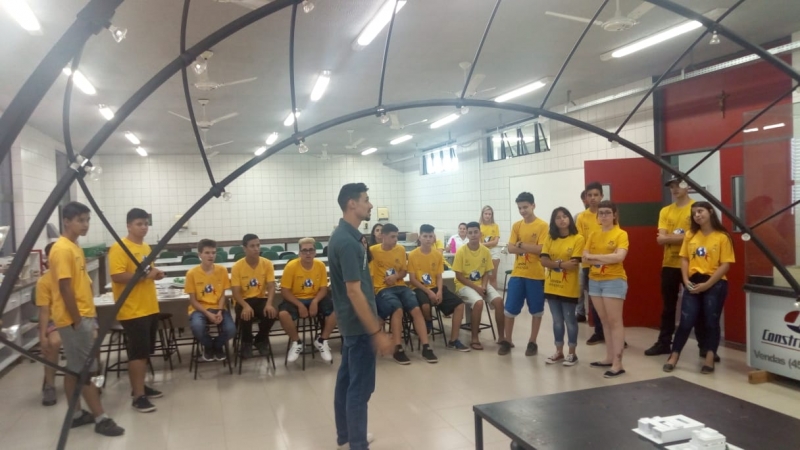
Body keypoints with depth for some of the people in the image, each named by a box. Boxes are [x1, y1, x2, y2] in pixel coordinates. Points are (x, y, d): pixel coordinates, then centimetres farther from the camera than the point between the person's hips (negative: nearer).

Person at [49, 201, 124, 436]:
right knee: (86, 369, -5)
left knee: (75, 368, 14)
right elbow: (65, 287, -21)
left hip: (84, 315, 10)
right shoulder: (62, 249, -17)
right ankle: (101, 419, 0)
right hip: (74, 319, -9)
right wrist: (77, 319, -19)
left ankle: (76, 414, 22)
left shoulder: (74, 247, 13)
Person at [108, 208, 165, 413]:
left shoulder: (146, 247, 15)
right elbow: (117, 276, -22)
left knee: (145, 351, 16)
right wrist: (143, 274, -25)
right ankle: (138, 396, -1)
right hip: (133, 311, -9)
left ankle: (141, 386, 28)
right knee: (137, 352, -6)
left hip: (150, 308, 9)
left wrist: (155, 274, 5)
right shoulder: (119, 247, -13)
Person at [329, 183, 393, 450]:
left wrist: (374, 318, 22)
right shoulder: (347, 241, -22)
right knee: (360, 386, -2)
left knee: (346, 378, 17)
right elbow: (354, 291, -25)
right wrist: (376, 331, -24)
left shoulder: (345, 235, 9)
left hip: (350, 321, 10)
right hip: (359, 324, -10)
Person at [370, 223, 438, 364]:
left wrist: (396, 276, -6)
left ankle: (426, 348, -14)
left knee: (416, 309, -19)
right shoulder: (373, 250, -3)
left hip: (400, 286, 4)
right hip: (382, 288, -4)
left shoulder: (401, 250, 9)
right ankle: (398, 350, -23)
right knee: (398, 309, -32)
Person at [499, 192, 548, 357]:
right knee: (510, 308, 5)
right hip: (517, 273, 4)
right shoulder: (516, 226, 7)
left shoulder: (543, 225, -6)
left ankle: (532, 342, 21)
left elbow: (541, 249, -15)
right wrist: (530, 249, -12)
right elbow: (510, 248, -1)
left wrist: (521, 244, -11)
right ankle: (507, 340, 19)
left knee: (536, 310, 8)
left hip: (536, 275, -3)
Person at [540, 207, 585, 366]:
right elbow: (544, 261, -4)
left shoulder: (578, 239, -8)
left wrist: (554, 263, -11)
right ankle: (559, 352, 24)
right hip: (551, 286, 5)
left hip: (569, 288, -4)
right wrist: (561, 264, -17)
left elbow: (574, 264, -16)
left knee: (570, 320, 6)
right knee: (557, 320, 13)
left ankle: (572, 354, 17)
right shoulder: (550, 238, 6)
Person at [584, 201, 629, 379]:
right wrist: (608, 259, -14)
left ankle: (617, 363, -3)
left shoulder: (621, 234, -6)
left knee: (615, 322, -4)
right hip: (595, 281, 6)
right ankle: (609, 357, 20)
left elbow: (620, 257, -21)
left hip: (614, 281, -6)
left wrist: (595, 256, -13)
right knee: (605, 322, 12)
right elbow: (585, 257, 0)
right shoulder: (594, 235, 10)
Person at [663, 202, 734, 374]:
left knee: (711, 322, 5)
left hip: (715, 284, -3)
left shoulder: (722, 237, -5)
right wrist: (686, 280, -5)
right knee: (686, 321, 3)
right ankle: (673, 357, 11)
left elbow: (725, 265, -9)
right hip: (693, 283, 3)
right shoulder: (690, 235, 8)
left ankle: (709, 360, 13)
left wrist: (707, 284, -14)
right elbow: (684, 259, 9)